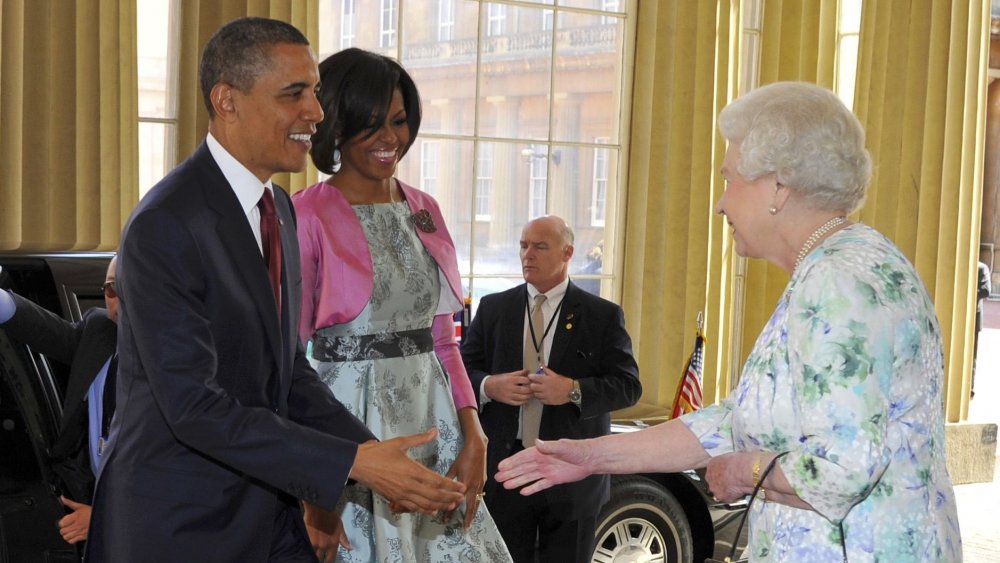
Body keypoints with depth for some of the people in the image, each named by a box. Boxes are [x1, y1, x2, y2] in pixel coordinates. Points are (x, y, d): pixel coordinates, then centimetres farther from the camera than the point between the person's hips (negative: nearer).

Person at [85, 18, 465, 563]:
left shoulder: (278, 207, 8)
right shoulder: (164, 226, -20)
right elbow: (194, 405, -23)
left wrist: (375, 453, -2)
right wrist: (355, 462, -24)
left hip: (266, 510, 7)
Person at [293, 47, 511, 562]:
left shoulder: (424, 211, 9)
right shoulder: (308, 216, -9)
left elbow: (442, 340, 12)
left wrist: (474, 438, 2)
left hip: (432, 422, 6)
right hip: (349, 421, -5)